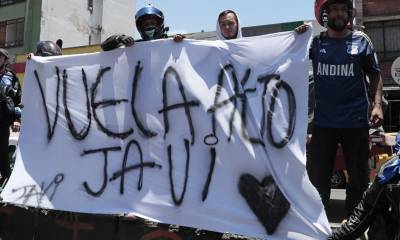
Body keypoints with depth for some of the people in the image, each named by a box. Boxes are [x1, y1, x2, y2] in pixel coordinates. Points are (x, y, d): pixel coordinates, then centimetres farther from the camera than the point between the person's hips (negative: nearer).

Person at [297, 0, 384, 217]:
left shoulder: (361, 41, 2)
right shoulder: (315, 42, 4)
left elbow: (375, 75, 6)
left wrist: (377, 104, -7)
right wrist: (297, 37, -8)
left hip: (355, 122, 0)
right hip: (323, 122, 1)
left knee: (359, 177, 10)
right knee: (317, 176, 9)